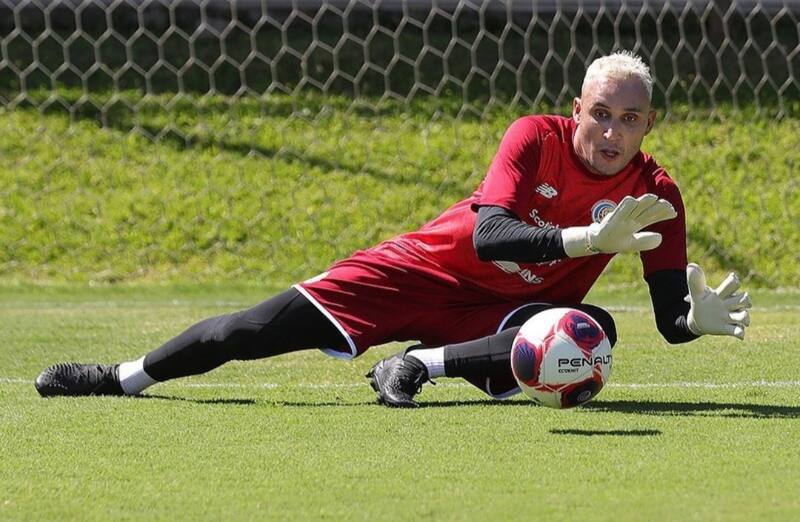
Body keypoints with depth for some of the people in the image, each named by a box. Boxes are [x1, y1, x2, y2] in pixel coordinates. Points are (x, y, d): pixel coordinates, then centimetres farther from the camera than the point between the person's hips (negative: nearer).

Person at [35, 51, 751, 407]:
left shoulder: (657, 196, -11)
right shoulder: (537, 139, -16)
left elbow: (671, 318, -11)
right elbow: (488, 237, -30)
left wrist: (700, 318, -36)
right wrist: (586, 239, -44)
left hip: (504, 312, 1)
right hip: (433, 268, -1)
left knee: (595, 331, -33)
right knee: (264, 328, -12)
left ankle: (424, 363, -26)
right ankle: (121, 379, 7)